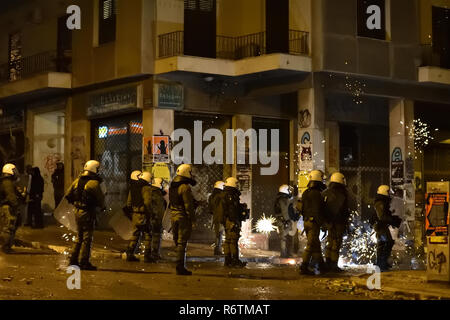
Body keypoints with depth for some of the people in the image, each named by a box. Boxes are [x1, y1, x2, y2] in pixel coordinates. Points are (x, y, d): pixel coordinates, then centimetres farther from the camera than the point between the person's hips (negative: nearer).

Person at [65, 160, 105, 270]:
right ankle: (84, 262, -1)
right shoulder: (93, 183, -15)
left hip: (78, 212, 7)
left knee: (79, 237, 18)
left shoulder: (77, 180, 7)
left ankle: (73, 260, 19)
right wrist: (102, 207, 12)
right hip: (88, 213, -7)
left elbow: (68, 195, 12)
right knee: (87, 238, -1)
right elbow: (100, 198, -8)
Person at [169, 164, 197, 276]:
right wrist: (192, 219, -13)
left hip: (174, 216, 9)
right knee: (182, 242, -6)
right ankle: (180, 267, -6)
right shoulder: (185, 187, -16)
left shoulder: (172, 186, 13)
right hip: (183, 217, -9)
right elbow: (188, 205, -17)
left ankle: (179, 266, 21)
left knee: (177, 241, 15)